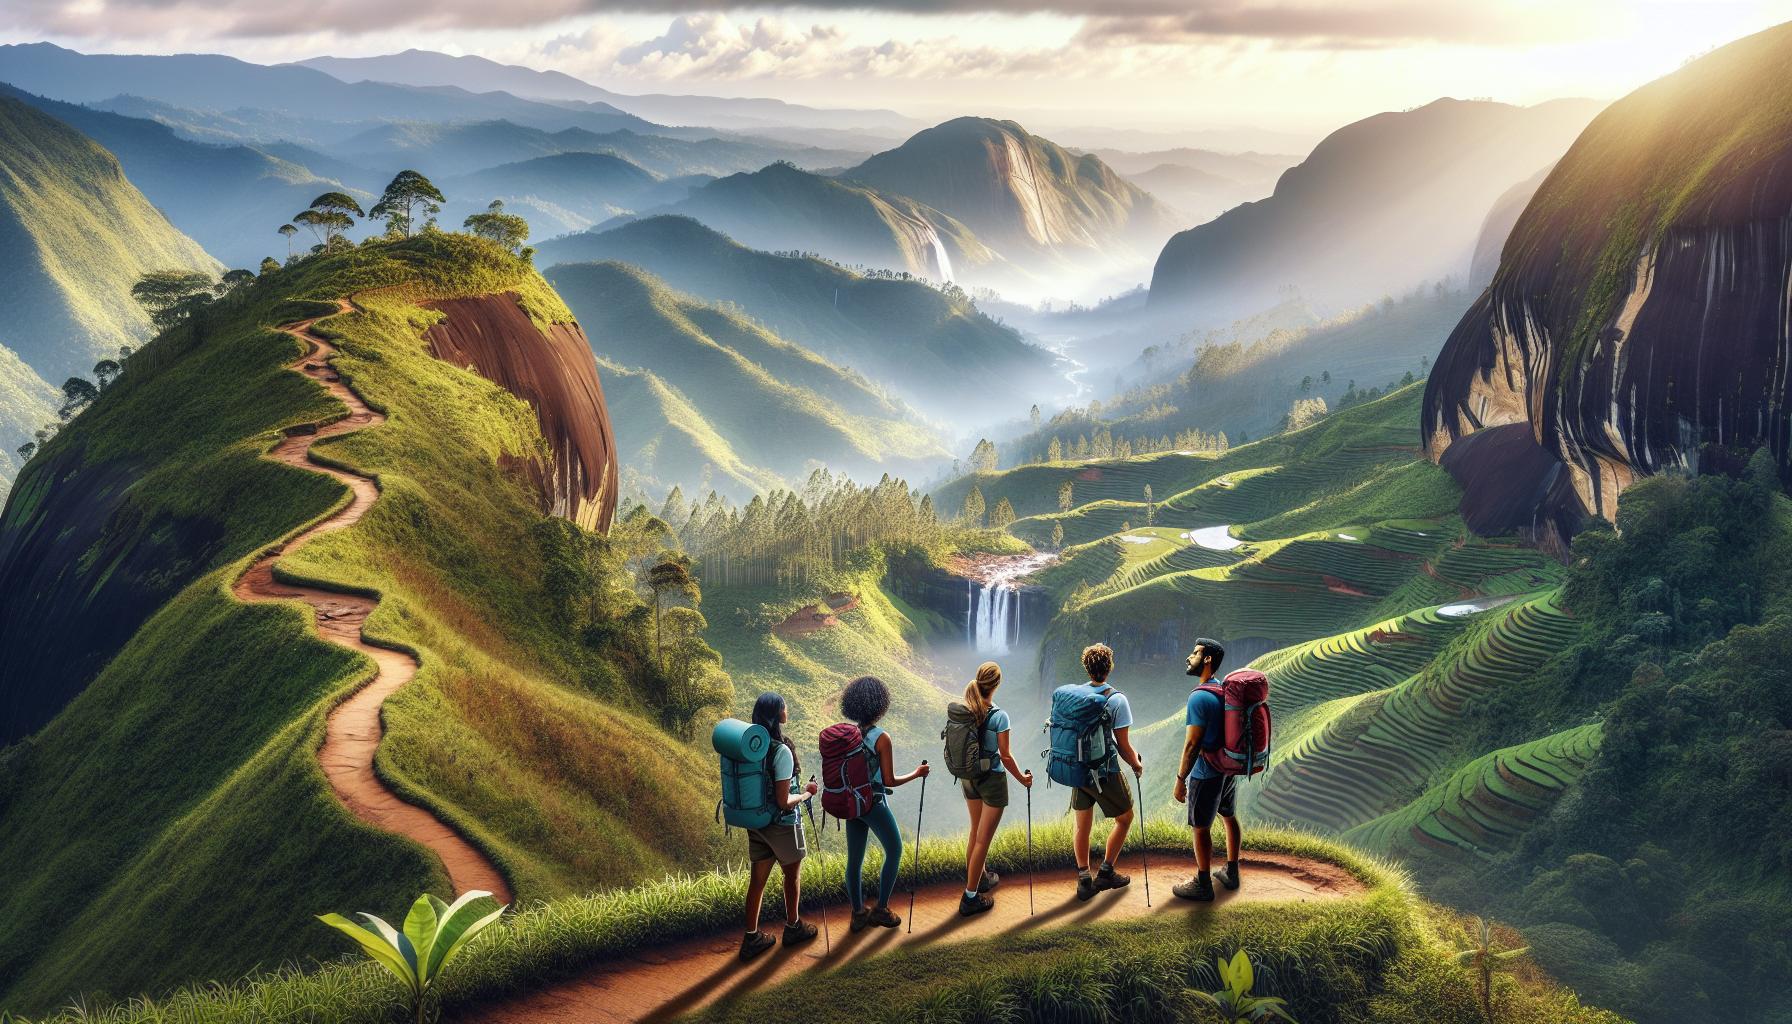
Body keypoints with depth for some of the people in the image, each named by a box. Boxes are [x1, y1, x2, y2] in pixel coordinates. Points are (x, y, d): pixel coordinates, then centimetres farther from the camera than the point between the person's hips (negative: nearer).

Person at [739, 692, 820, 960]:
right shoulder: (781, 751, -25)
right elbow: (784, 802, -24)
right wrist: (806, 793, -7)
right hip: (783, 825, -6)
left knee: (757, 879, 13)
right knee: (793, 875, 18)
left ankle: (752, 938, 18)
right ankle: (793, 927, 35)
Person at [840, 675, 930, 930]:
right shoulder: (882, 738, -19)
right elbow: (889, 781, -16)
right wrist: (916, 774, -2)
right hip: (874, 804, -5)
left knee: (854, 859, 13)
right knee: (894, 851, 15)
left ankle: (858, 913, 21)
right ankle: (881, 909, 16)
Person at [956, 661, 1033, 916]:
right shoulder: (998, 716, -21)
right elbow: (1005, 757, -16)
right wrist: (1022, 779, 0)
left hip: (967, 778, 6)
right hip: (992, 780, -6)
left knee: (976, 831, 24)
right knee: (983, 839, 3)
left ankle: (979, 876, 40)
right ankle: (971, 897, 6)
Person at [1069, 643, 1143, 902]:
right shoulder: (1116, 700, -18)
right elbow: (1123, 746, -16)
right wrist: (1136, 765, 4)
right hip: (1105, 773, -5)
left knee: (1082, 826, 15)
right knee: (1125, 817, 18)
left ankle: (1084, 880, 17)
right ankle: (1106, 872, 19)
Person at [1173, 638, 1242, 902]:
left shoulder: (1199, 697, -22)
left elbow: (1192, 744, -23)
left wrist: (1180, 779, -16)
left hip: (1206, 774, -9)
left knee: (1201, 828, 3)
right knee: (1229, 817, 21)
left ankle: (1203, 886, 12)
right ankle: (1231, 873, 35)